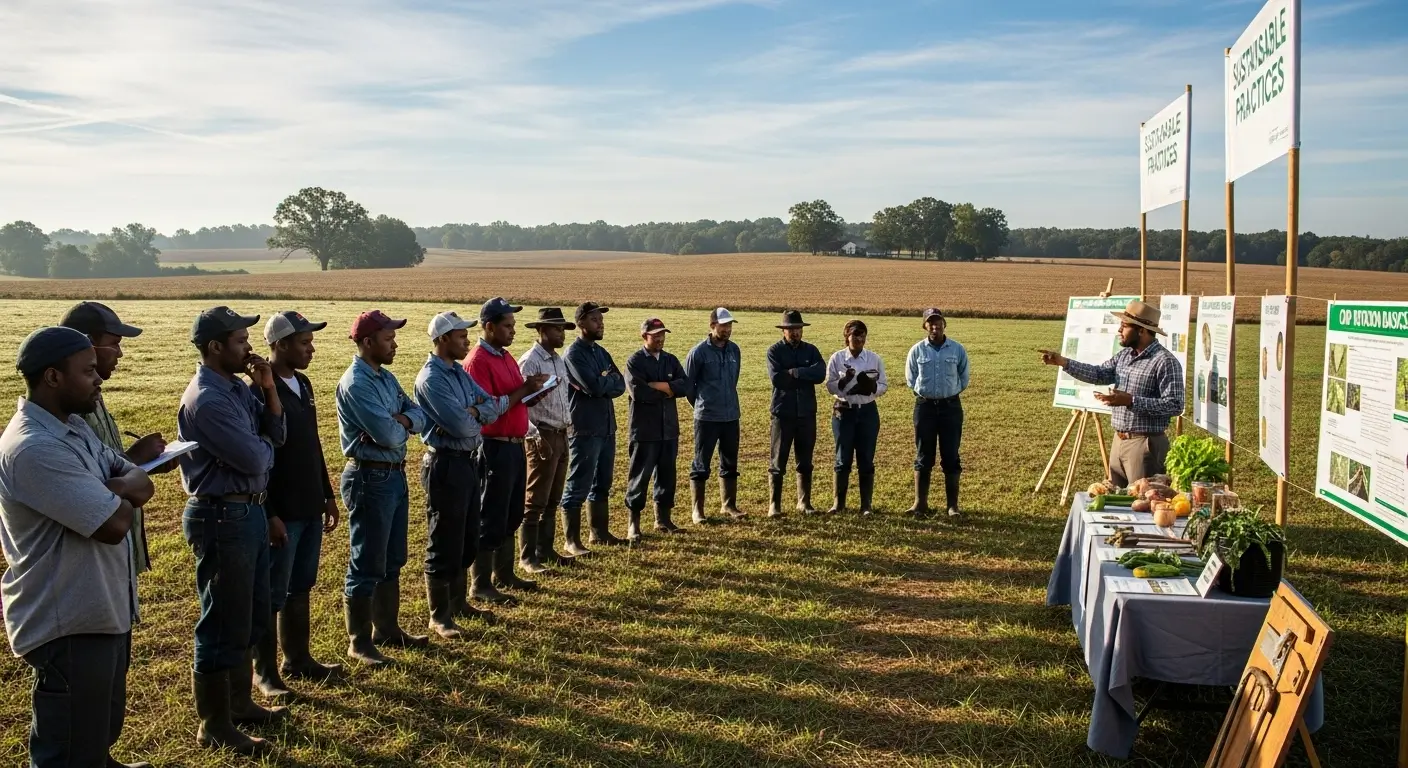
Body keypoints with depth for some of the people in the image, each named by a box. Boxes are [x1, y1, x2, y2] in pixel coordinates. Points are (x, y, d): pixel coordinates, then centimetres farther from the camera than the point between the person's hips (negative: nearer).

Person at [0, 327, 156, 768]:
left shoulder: (74, 427, 7)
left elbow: (142, 484, 5)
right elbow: (114, 524, -26)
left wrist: (106, 489, -17)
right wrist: (122, 495, -5)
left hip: (104, 610, 9)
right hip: (69, 623, -9)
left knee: (102, 724, 27)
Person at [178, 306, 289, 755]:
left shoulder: (237, 387, 8)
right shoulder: (207, 399, -21)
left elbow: (276, 436, 6)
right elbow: (255, 459, -23)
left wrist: (268, 389, -5)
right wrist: (265, 446, 0)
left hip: (249, 512, 10)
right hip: (222, 518, -10)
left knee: (250, 618, 20)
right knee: (223, 624, 1)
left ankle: (239, 703, 36)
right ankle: (214, 726, 14)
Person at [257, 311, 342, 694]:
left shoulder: (303, 383, 10)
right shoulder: (261, 391, -16)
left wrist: (327, 495, 16)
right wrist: (270, 514, -19)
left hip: (310, 507, 8)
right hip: (282, 513, -8)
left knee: (301, 587, 17)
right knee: (272, 594, 4)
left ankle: (298, 659, 30)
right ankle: (265, 671, 17)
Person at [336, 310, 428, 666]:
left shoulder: (387, 377, 12)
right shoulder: (356, 383, -18)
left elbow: (420, 417, 5)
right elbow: (388, 434, -24)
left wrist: (402, 419, -16)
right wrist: (402, 424, -3)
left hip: (395, 475, 10)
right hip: (370, 479, -9)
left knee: (393, 561, 17)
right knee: (367, 565, -1)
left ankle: (388, 629, 30)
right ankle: (359, 642, 10)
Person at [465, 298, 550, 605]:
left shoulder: (506, 357, 14)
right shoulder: (477, 361, -14)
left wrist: (533, 388, 0)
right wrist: (523, 390, -20)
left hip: (515, 445, 9)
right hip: (495, 447, -9)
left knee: (512, 516, 17)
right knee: (491, 519, -2)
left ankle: (504, 574, 29)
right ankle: (481, 585, 7)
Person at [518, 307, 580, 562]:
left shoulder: (559, 360, 13)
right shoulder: (530, 361, -13)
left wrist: (567, 426, 13)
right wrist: (536, 437, -19)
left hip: (561, 435, 8)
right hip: (543, 436, -8)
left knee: (553, 499, 14)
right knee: (536, 501, -3)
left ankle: (545, 550, 23)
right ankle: (527, 557, 5)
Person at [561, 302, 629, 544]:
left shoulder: (601, 352, 14)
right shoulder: (574, 354, -12)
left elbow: (620, 386, 5)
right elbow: (594, 386, -23)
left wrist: (603, 382, -14)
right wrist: (610, 379, -4)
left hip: (606, 427, 9)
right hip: (584, 429, -9)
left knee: (602, 484, 16)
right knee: (578, 487, -3)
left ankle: (600, 533, 27)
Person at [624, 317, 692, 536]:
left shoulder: (671, 360, 12)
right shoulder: (634, 361, -5)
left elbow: (685, 386, -3)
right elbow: (638, 392, -19)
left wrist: (657, 385, -14)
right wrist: (668, 390, -8)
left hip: (669, 428, 5)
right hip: (644, 430, -5)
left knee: (667, 475, 11)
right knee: (640, 476, 2)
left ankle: (663, 519, 23)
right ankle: (634, 522, 11)